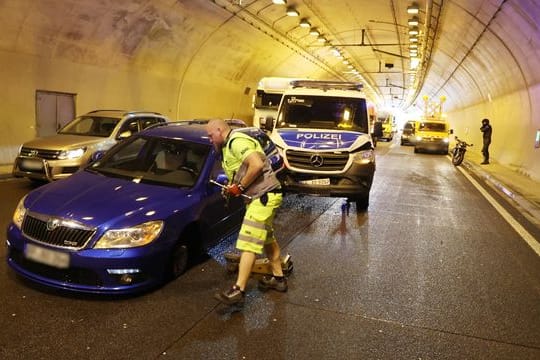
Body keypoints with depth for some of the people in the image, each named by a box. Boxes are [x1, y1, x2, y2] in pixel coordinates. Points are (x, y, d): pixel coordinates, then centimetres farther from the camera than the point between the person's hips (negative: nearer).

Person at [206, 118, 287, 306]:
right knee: (266, 238, 22)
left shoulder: (237, 141, -16)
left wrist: (240, 187, -19)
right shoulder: (229, 146, 16)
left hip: (265, 195, -11)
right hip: (262, 196, 11)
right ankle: (278, 278, 36)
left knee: (248, 243, -12)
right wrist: (232, 187, 0)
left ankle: (238, 291, -9)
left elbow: (257, 165, -29)